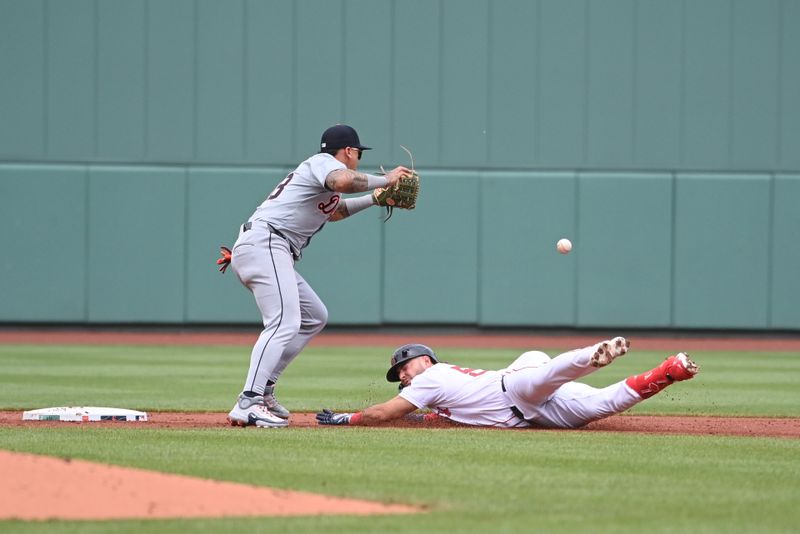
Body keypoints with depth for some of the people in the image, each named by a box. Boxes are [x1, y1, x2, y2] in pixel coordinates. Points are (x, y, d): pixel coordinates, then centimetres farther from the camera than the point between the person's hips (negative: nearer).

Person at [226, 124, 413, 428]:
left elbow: (333, 210, 48)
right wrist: (384, 180, -12)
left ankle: (262, 390, 12)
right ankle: (248, 404, -36)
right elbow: (343, 181, -25)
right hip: (265, 245, -11)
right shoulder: (324, 162, -1)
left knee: (314, 317, 19)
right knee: (284, 323, -23)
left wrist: (374, 199, 44)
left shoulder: (318, 170, 30)